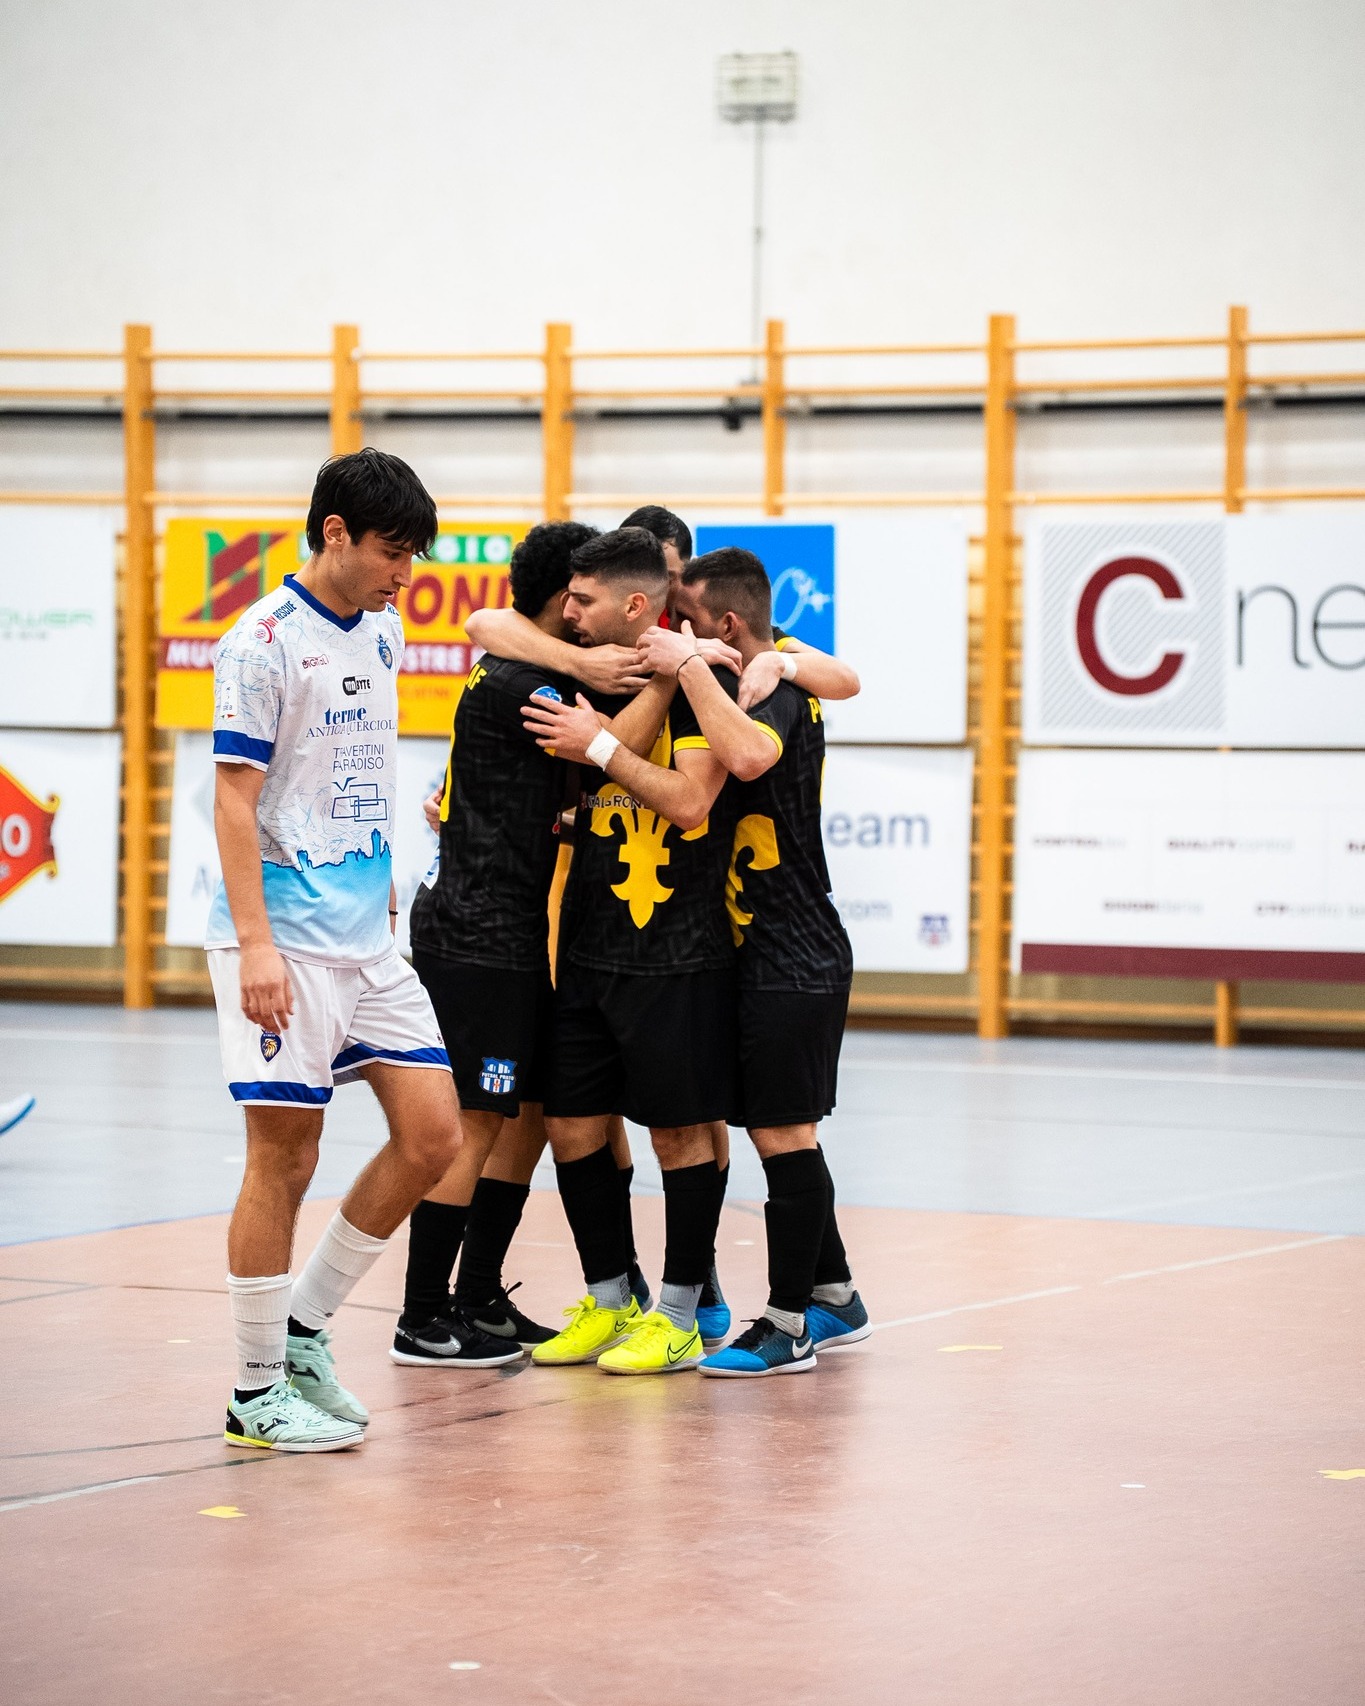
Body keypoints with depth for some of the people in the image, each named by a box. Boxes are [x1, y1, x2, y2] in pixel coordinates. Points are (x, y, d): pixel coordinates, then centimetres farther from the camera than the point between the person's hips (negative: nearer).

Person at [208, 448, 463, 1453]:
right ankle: (258, 1389, 7)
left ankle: (304, 1329, 17)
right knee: (286, 1156, -4)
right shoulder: (266, 642, -11)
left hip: (369, 936, 8)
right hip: (284, 940, -8)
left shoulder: (385, 633, 12)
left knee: (433, 1134, 3)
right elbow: (235, 801, -14)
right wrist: (255, 946, -19)